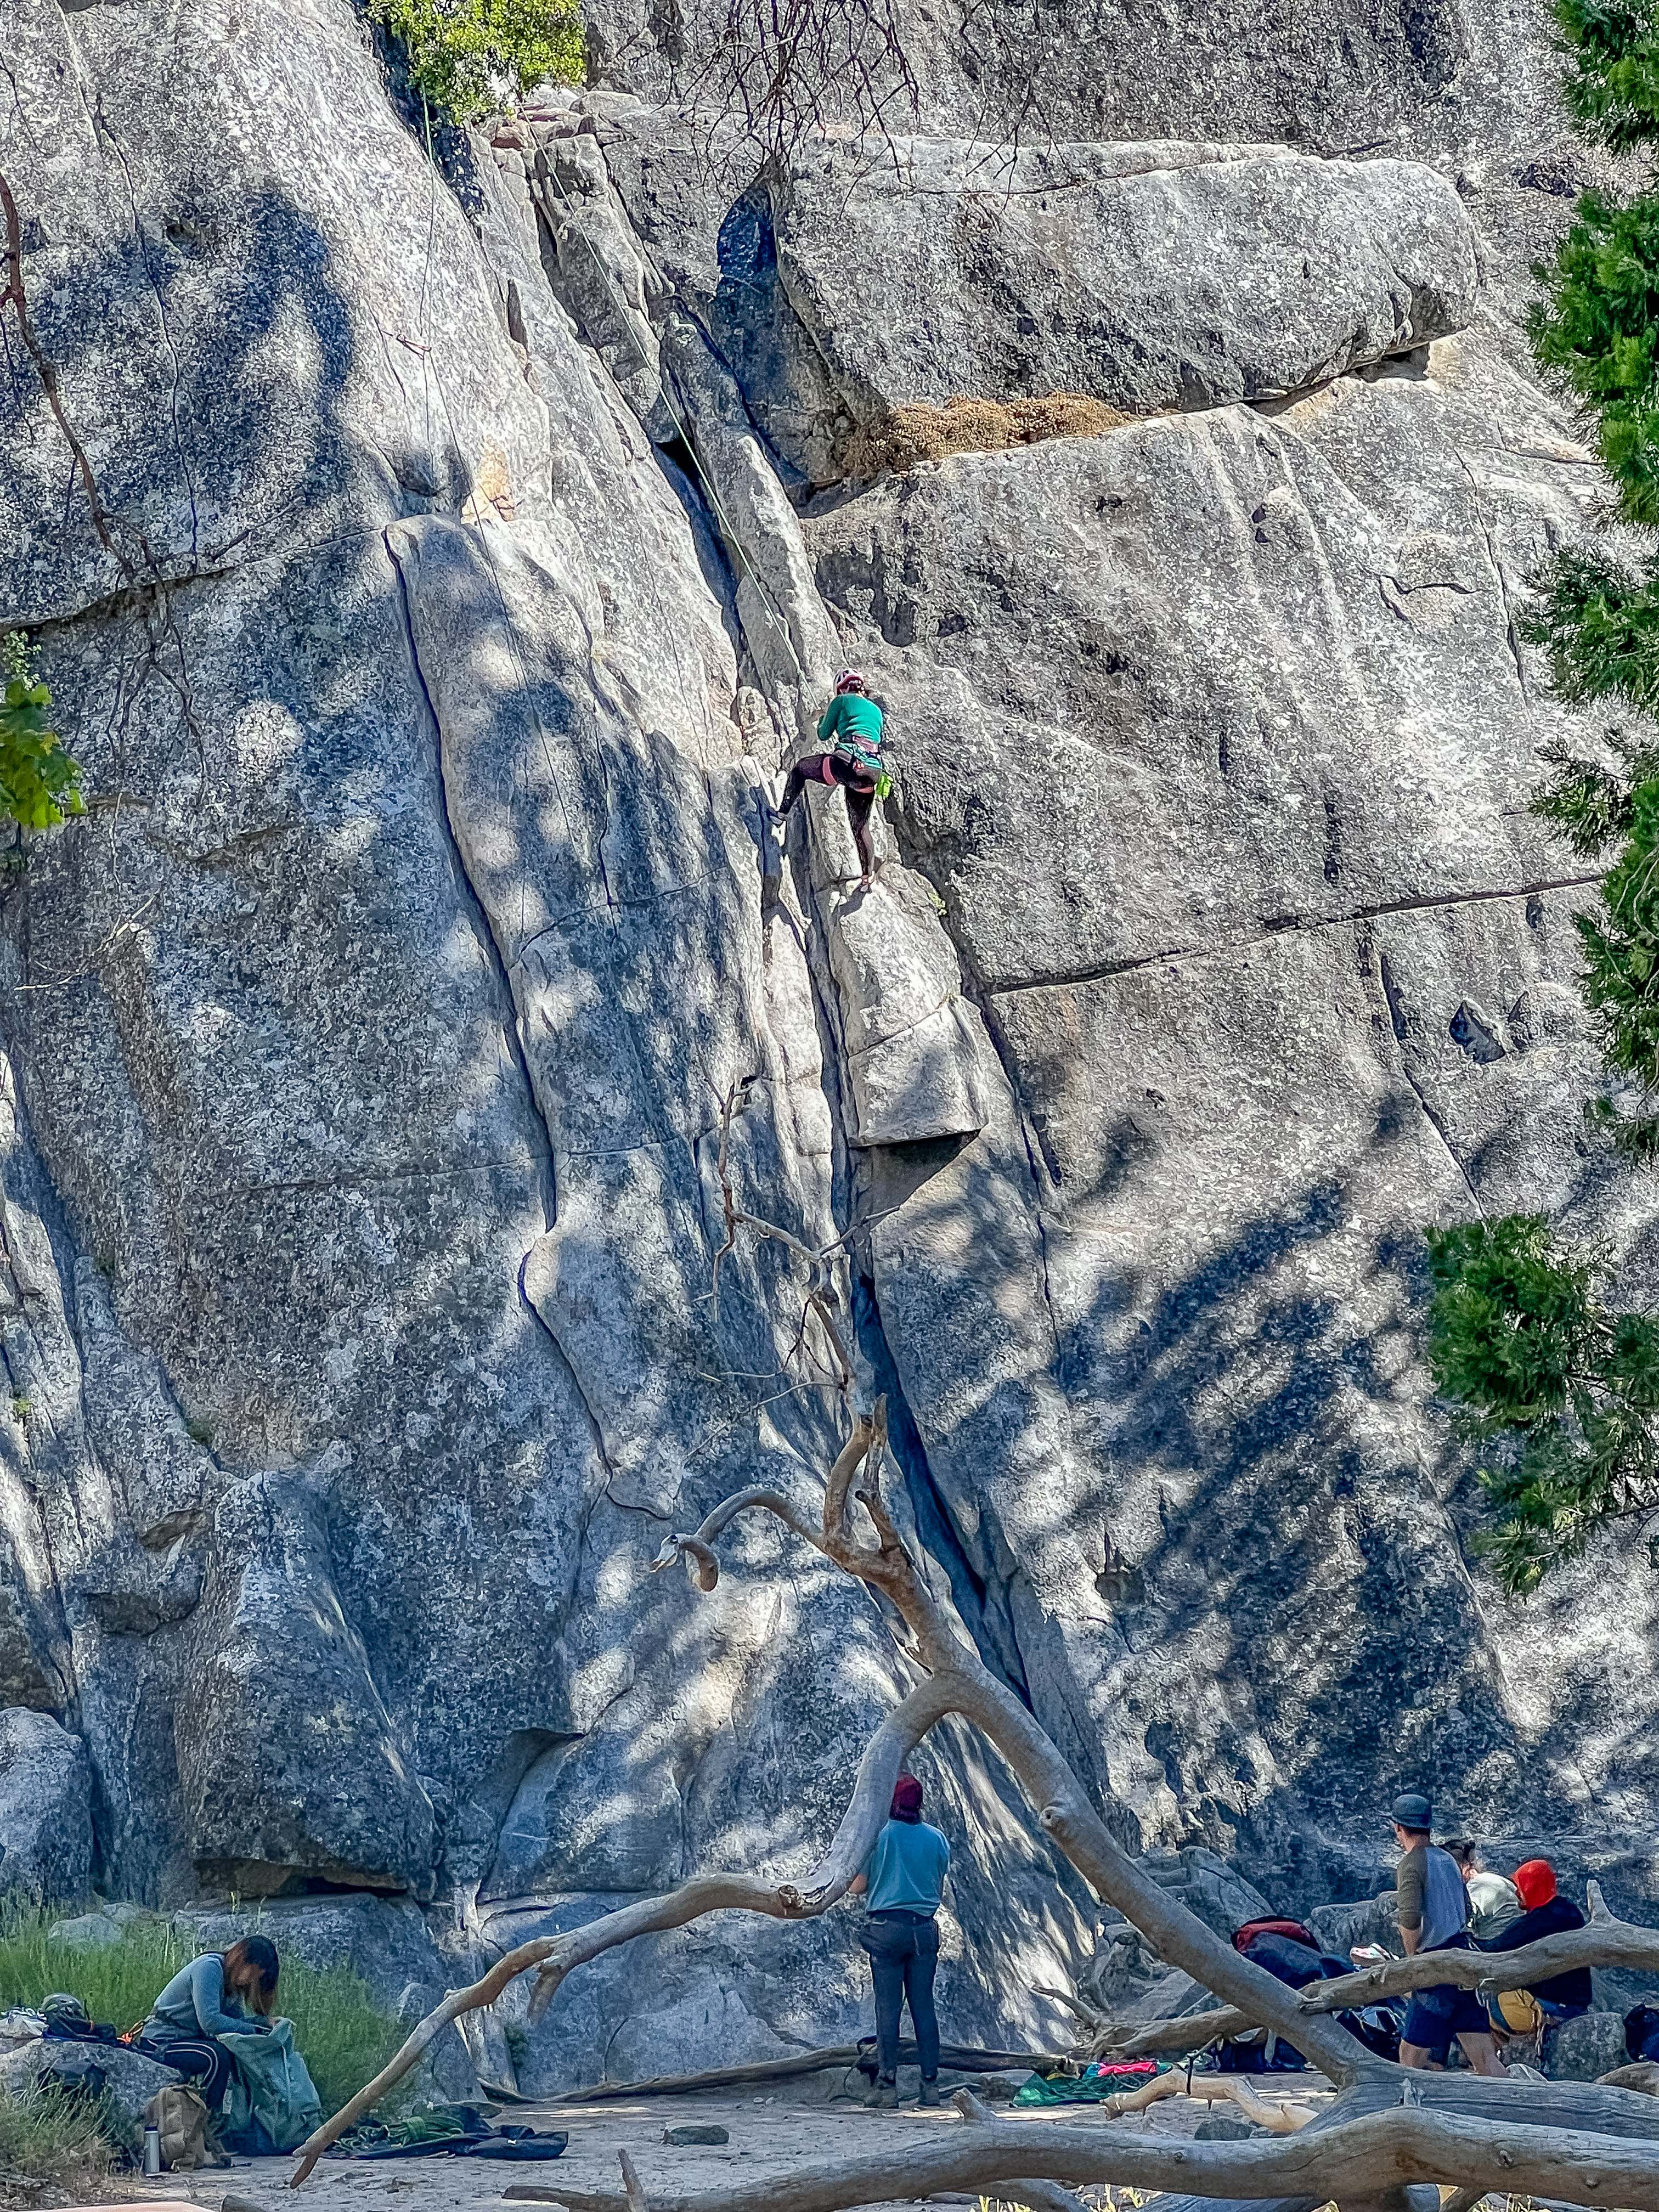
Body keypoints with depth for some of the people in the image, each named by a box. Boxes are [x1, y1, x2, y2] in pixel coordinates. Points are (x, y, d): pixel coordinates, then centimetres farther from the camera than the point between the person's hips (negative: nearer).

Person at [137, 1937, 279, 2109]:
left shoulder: (230, 1979, 7)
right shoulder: (209, 1967, -22)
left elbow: (236, 2018, 4)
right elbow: (210, 2021, -29)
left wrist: (266, 2020, -14)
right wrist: (253, 2030, -24)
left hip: (186, 2037, 10)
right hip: (159, 2042, -10)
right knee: (218, 2056, -30)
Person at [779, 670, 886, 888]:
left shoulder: (842, 701, 13)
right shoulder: (877, 711, 29)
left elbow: (823, 735, 19)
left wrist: (825, 716, 40)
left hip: (849, 763, -5)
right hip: (873, 771, 5)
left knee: (800, 769, 22)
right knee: (860, 826, 18)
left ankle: (783, 813, 17)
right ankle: (868, 876, 17)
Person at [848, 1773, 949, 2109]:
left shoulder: (878, 1835, -6)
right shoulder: (936, 1838, 4)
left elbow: (857, 1887, -1)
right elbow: (939, 1891, 13)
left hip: (886, 1929, -3)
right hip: (924, 1929, 3)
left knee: (888, 2007, 0)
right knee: (924, 2006, 6)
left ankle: (887, 2086, -1)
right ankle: (931, 2084, 5)